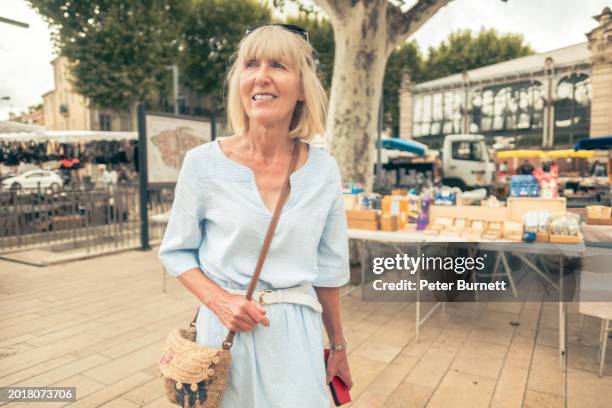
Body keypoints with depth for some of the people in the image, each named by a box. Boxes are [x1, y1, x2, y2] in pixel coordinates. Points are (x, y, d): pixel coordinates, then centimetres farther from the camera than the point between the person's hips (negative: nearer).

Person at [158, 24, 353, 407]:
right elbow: (176, 251, 1)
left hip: (297, 333, 1)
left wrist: (339, 347, 10)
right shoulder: (203, 162, -12)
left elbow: (328, 270, 2)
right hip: (226, 327, 0)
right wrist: (218, 300, -17)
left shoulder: (324, 170, -7)